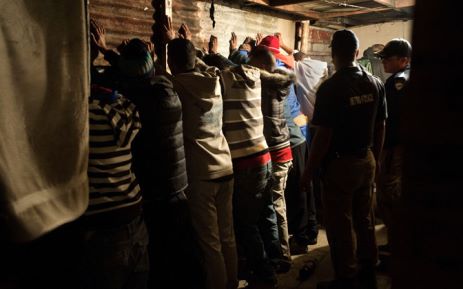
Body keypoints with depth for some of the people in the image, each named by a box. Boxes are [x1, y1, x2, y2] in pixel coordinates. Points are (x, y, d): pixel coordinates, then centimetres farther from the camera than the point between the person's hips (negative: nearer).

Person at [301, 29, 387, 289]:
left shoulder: (330, 88, -17)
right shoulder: (376, 84, 1)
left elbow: (324, 134, -19)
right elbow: (381, 126, 7)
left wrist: (309, 171, -10)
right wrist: (375, 158, 19)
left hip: (340, 163, -6)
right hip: (367, 160, 6)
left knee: (340, 225, 7)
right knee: (365, 219, 18)